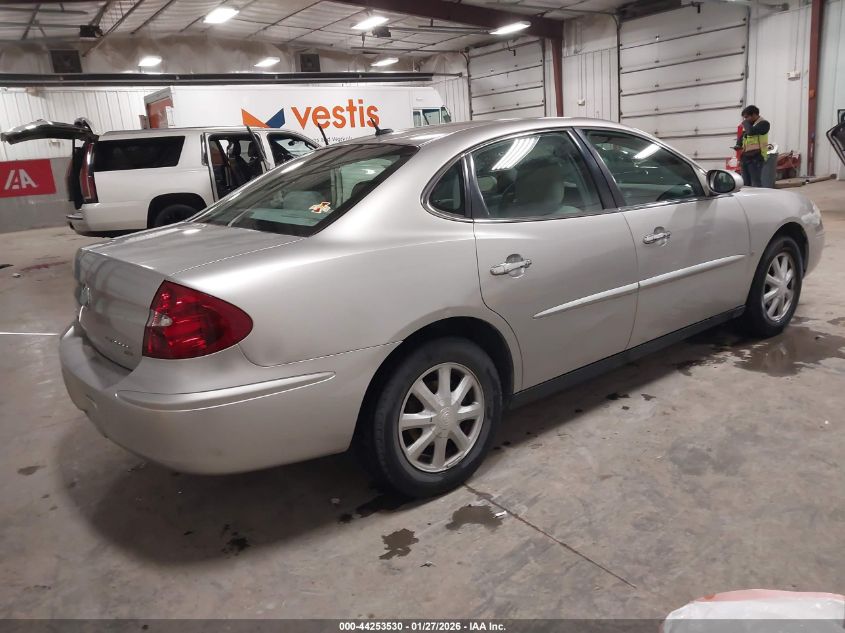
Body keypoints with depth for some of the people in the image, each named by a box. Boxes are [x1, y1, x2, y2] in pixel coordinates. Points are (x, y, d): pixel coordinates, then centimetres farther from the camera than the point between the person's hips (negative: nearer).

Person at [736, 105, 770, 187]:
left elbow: (751, 131, -23)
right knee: (746, 184, 9)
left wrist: (745, 122, -5)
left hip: (755, 157, -8)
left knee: (756, 184, -13)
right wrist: (738, 145, 6)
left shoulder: (763, 124, -6)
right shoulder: (749, 124, 19)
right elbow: (741, 136, 28)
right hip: (745, 157, 8)